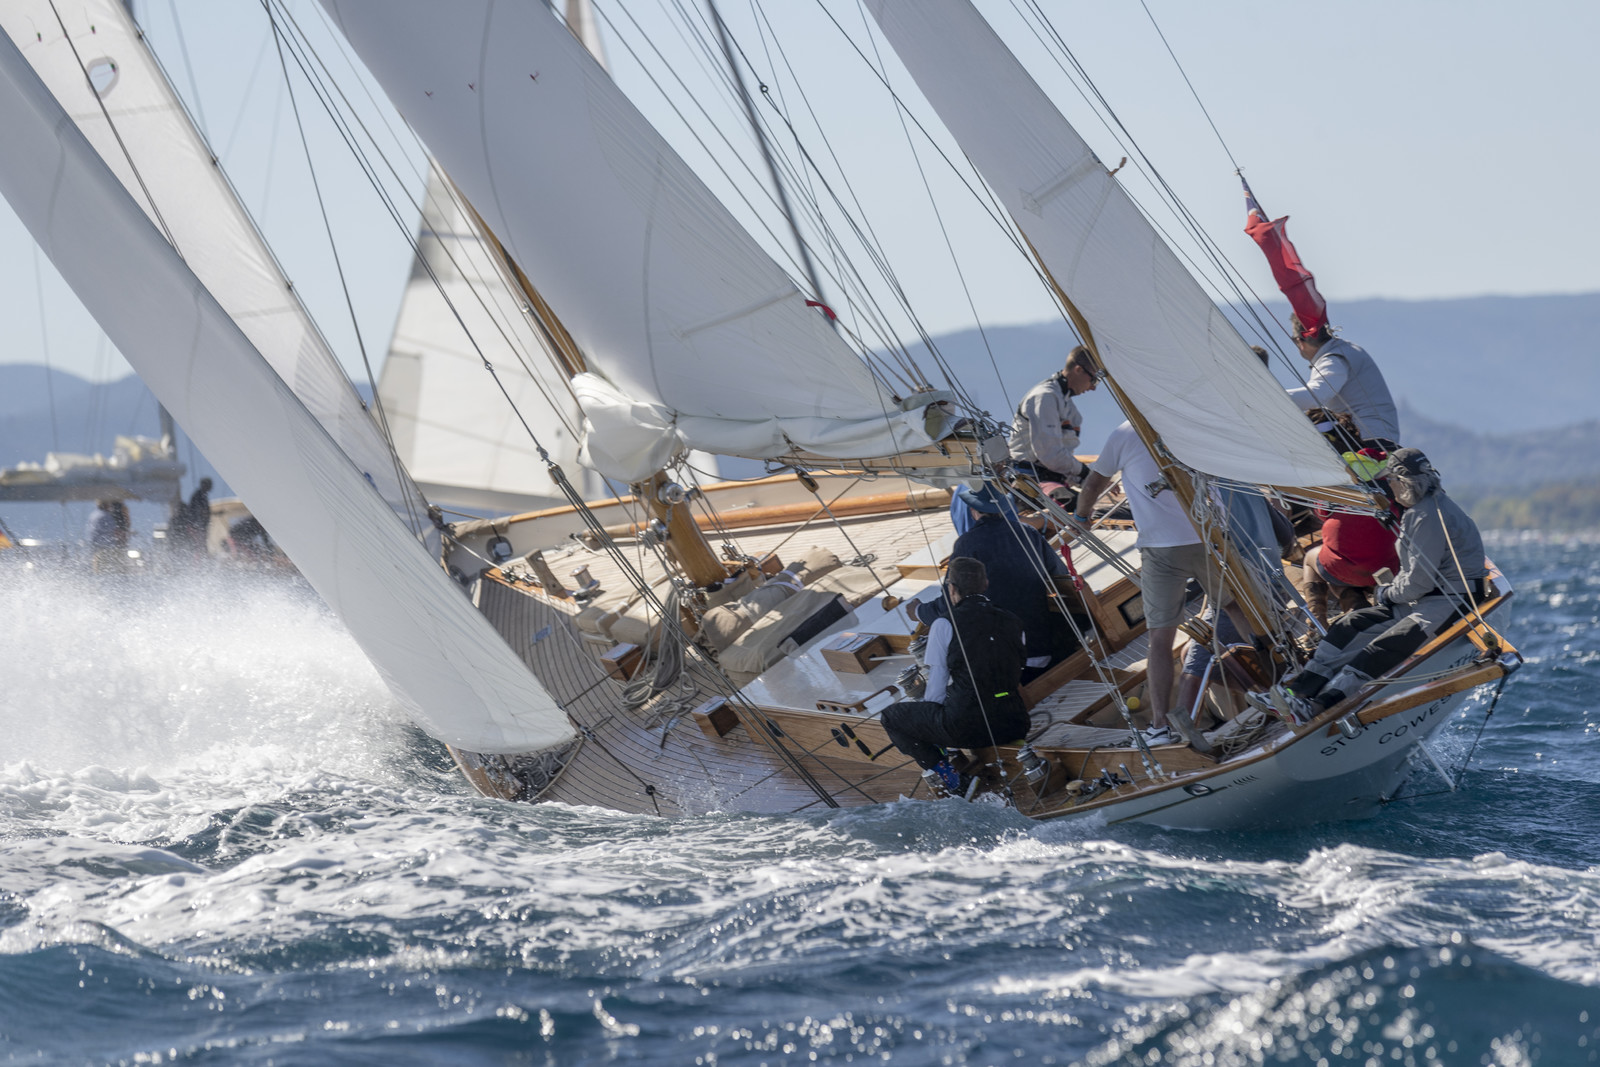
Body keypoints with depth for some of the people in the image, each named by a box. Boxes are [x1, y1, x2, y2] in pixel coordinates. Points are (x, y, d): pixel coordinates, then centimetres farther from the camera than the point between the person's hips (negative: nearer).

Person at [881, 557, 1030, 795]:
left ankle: (942, 773, 2)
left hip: (966, 726, -5)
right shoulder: (1013, 623, 8)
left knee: (891, 715, 16)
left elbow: (936, 692, 0)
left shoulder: (944, 626, -5)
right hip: (1013, 727, 5)